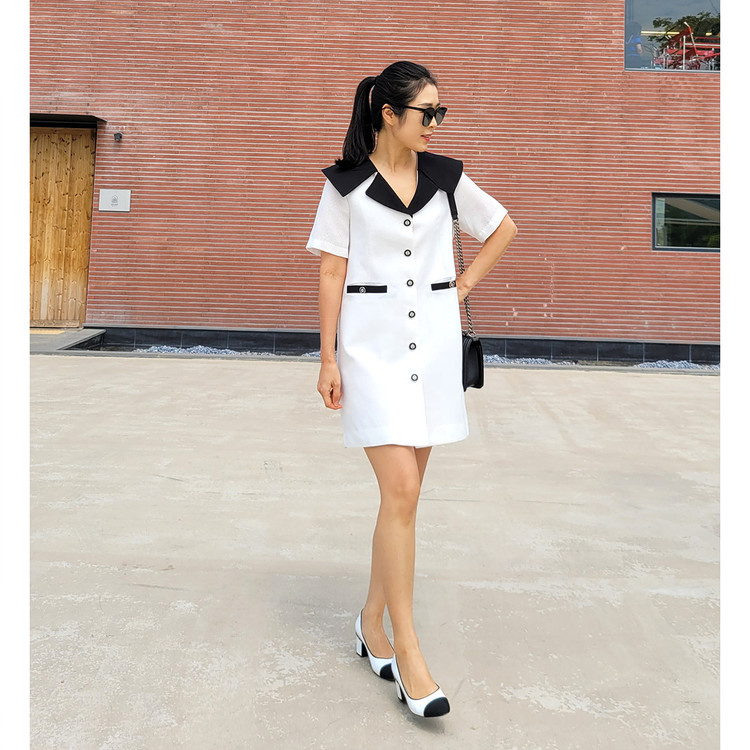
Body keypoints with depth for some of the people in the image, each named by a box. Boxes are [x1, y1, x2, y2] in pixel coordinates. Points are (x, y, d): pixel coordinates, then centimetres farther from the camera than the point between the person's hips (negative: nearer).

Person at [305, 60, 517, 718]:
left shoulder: (445, 177, 8)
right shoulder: (346, 184, -1)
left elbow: (503, 228, 21)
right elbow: (332, 271, -1)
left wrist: (464, 285, 11)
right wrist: (328, 358, -5)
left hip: (434, 342, 4)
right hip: (373, 344, -4)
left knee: (404, 492, 7)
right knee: (401, 492, -12)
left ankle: (373, 623, 24)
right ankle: (409, 656, -3)